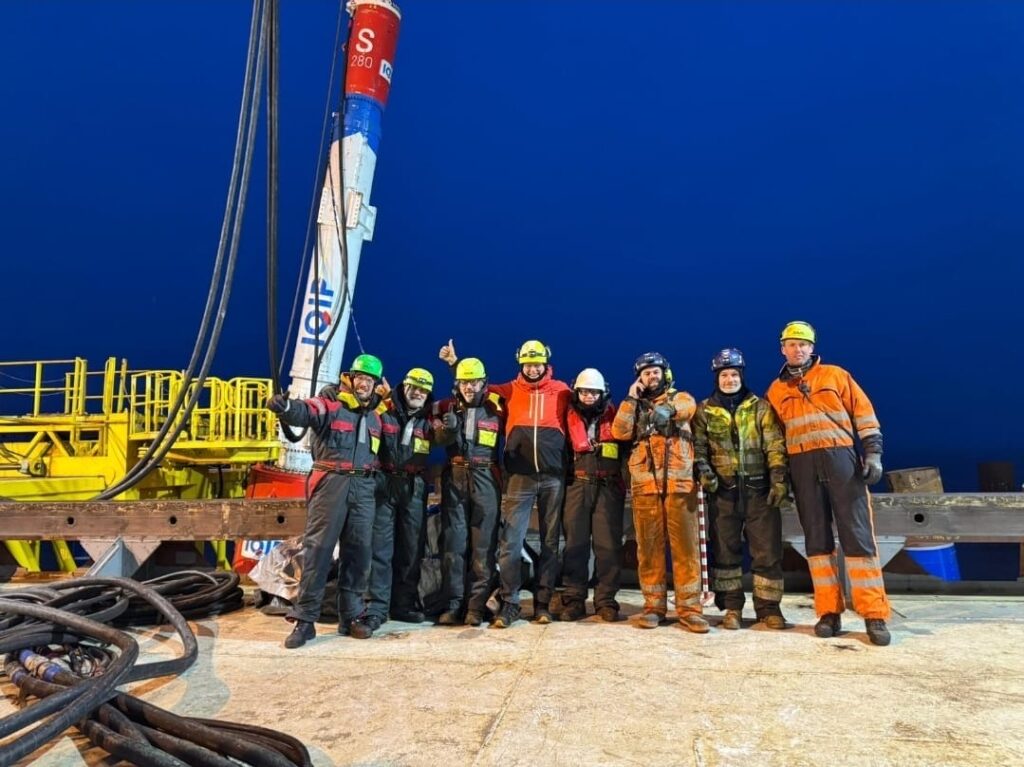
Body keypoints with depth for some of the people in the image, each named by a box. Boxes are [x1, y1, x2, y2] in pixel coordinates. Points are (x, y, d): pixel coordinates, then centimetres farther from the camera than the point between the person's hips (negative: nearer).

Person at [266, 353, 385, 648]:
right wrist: (284, 405, -45)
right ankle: (304, 619, 0)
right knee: (318, 548, -6)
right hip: (331, 483, -5)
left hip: (364, 488, 5)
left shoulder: (375, 419, 18)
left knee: (358, 551, 8)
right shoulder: (329, 406, -2)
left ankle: (351, 616, 18)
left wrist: (375, 480, 12)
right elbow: (304, 412, -24)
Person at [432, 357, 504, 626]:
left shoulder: (495, 408, 3)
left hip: (486, 479, -1)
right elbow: (440, 440, -3)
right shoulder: (446, 408, 7)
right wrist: (449, 428, -23)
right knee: (453, 542, 3)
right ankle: (453, 604, 9)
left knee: (483, 544, 0)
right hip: (455, 478, 2)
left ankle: (477, 606, 5)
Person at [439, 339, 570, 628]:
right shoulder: (509, 391, 7)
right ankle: (509, 603, 3)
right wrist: (455, 364, 9)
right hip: (520, 476, 0)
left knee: (550, 541, 7)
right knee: (510, 541, -6)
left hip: (553, 477, 1)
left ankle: (543, 602, 17)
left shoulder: (562, 391, 5)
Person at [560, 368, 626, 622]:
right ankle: (573, 599, 7)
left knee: (608, 544, -1)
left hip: (608, 486, -1)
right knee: (575, 543, 1)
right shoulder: (570, 419, 11)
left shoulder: (614, 417, 9)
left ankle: (606, 600, 7)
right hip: (577, 485, 1)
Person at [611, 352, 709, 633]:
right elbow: (620, 432, 0)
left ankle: (689, 608, 3)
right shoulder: (633, 406, 19)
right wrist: (631, 398, 2)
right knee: (649, 547, 3)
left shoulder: (681, 398, 14)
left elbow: (685, 408, -12)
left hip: (680, 482, -1)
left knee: (686, 546, -3)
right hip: (645, 484, 2)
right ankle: (653, 605, 12)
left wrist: (659, 410, -9)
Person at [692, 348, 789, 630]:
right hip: (723, 492, 1)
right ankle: (732, 608, 14)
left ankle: (768, 607, 13)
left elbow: (775, 446, 0)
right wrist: (703, 472, -10)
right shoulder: (704, 411, 9)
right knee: (724, 551, 4)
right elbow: (697, 446, 7)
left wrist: (779, 479, -10)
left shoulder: (760, 407, 6)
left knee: (768, 551, 0)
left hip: (759, 489, 0)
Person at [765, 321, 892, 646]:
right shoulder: (776, 390, 15)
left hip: (841, 459, -2)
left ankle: (874, 614, -2)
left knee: (857, 534, -5)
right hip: (802, 465, 2)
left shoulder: (835, 375, 10)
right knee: (817, 537, 2)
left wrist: (872, 452, -4)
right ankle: (829, 612, 8)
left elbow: (864, 413, 7)